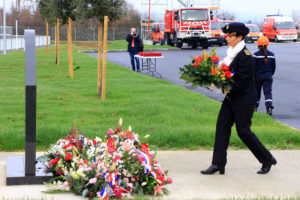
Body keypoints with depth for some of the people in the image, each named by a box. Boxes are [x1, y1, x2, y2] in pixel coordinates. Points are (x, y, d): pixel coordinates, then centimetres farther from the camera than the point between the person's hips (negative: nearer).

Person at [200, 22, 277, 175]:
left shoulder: (245, 55, -17)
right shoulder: (232, 53, 10)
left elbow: (242, 81, -21)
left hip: (245, 99, -9)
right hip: (231, 97, 9)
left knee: (243, 131, -1)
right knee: (222, 126, 4)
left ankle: (267, 160, 17)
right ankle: (218, 164, 8)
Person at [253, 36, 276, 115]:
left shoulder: (256, 55, -11)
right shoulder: (271, 55, 1)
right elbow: (274, 67, 8)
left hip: (258, 76, -1)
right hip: (268, 76, 1)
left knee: (257, 91, 16)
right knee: (268, 92, -4)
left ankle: (255, 106, 31)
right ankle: (269, 107, -23)